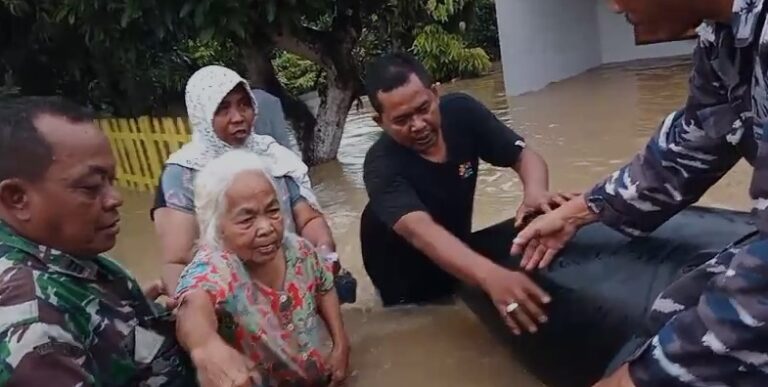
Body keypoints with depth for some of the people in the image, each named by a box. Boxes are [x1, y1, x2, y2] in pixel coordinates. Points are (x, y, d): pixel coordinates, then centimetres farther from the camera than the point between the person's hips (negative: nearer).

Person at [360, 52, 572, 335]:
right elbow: (421, 232, -48)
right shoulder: (382, 166, -33)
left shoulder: (462, 112, -18)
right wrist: (490, 277, -65)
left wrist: (535, 192, -39)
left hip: (458, 259, 5)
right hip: (409, 288, -5)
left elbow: (524, 155, -14)